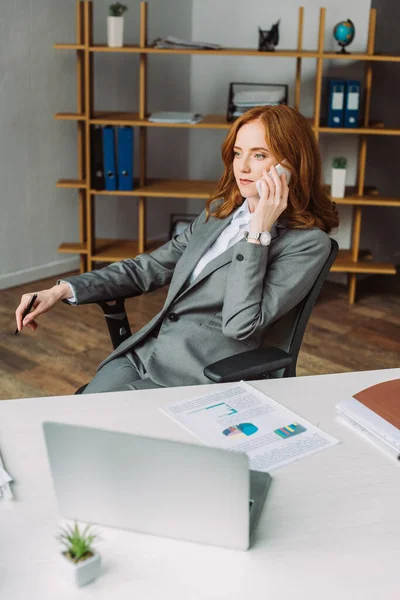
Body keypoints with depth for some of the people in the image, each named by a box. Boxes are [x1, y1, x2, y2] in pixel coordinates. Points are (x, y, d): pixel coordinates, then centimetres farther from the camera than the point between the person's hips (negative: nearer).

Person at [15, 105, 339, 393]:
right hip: (143, 353, 6)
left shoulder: (308, 243, -8)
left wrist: (258, 232, -17)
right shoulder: (219, 212, 13)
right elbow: (149, 267, 16)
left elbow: (240, 324, -18)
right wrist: (63, 290, 7)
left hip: (198, 381, -6)